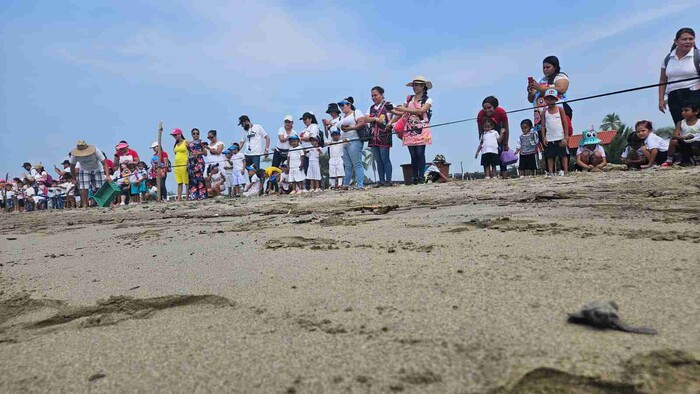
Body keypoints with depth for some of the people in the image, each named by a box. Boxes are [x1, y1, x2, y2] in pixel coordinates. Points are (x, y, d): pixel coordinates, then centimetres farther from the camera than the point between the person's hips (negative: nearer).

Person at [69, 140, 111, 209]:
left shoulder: (96, 151, -30)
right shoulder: (74, 155, -23)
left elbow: (104, 163, -29)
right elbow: (72, 166, -7)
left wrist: (107, 176, -40)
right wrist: (74, 179, -6)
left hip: (97, 169, -1)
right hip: (84, 170, 1)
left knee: (99, 188, -9)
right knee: (83, 188, -12)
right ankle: (85, 205, -3)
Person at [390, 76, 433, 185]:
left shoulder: (428, 100, 3)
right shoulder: (409, 99, 15)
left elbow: (421, 111, -15)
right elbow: (401, 113, 10)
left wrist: (405, 109, -18)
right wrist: (391, 121, -4)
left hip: (421, 131, -3)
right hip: (410, 131, 3)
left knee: (420, 154, -8)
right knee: (413, 155, 2)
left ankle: (420, 177, -5)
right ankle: (414, 178, 4)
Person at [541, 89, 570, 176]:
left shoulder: (560, 109, 1)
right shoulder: (544, 112, 5)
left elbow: (565, 124, 0)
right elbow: (543, 125, 6)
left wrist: (566, 137, -7)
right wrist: (544, 138, -3)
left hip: (560, 138, -2)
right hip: (549, 139, 2)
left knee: (563, 155, 1)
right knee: (550, 156, 3)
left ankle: (565, 172, 5)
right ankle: (550, 172, 7)